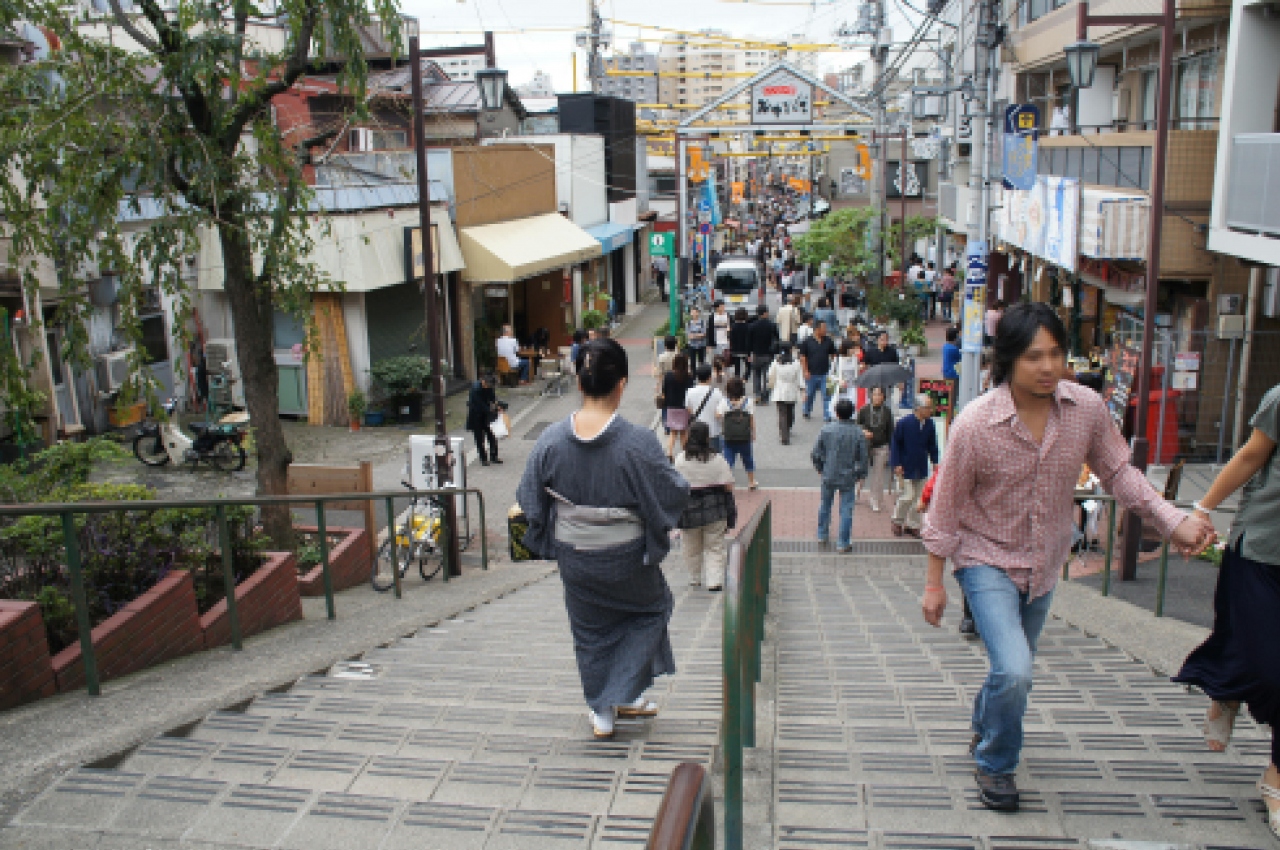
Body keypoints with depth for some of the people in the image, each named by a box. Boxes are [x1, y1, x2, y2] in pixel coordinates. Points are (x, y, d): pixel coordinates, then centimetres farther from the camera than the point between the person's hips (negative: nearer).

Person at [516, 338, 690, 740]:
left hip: (573, 557, 3)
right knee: (651, 607, 27)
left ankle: (601, 712, 36)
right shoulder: (638, 442, -25)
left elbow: (530, 499, -4)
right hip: (625, 556, -2)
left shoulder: (551, 439, -15)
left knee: (590, 630, 24)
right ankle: (626, 695, 28)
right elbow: (673, 494, -13)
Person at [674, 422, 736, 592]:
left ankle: (695, 579, 30)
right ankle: (714, 580, 0)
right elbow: (728, 486, -8)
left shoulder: (680, 460, -9)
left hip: (689, 509, 1)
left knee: (692, 548, 17)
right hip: (715, 510, 0)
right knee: (714, 547, 9)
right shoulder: (717, 459, -9)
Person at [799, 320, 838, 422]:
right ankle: (806, 412, 34)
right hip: (811, 374, -1)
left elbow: (833, 355, 11)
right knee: (809, 394, 14)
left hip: (825, 374, 1)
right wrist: (805, 371, -9)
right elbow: (802, 357, -2)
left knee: (826, 396, -3)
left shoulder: (828, 341, 2)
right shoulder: (807, 342, -4)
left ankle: (827, 416, 2)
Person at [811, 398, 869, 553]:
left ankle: (822, 534, 34)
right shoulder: (858, 433, -10)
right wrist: (860, 474, 12)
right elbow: (863, 458, -4)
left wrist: (820, 468, 12)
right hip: (848, 477, -1)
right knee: (846, 509, 7)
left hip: (829, 475, 2)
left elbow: (815, 454, -5)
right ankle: (843, 543, 11)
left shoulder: (827, 429, -10)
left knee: (825, 505, 21)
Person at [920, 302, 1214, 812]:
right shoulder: (974, 423, -23)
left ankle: (983, 726, 55)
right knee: (1013, 672, -19)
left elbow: (1118, 472, 1)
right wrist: (934, 584, -8)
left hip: (1044, 564, 5)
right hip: (987, 560, -4)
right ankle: (994, 765, 10)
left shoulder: (1087, 408, -13)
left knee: (1016, 670, 22)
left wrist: (1174, 522, -14)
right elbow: (945, 510, -13)